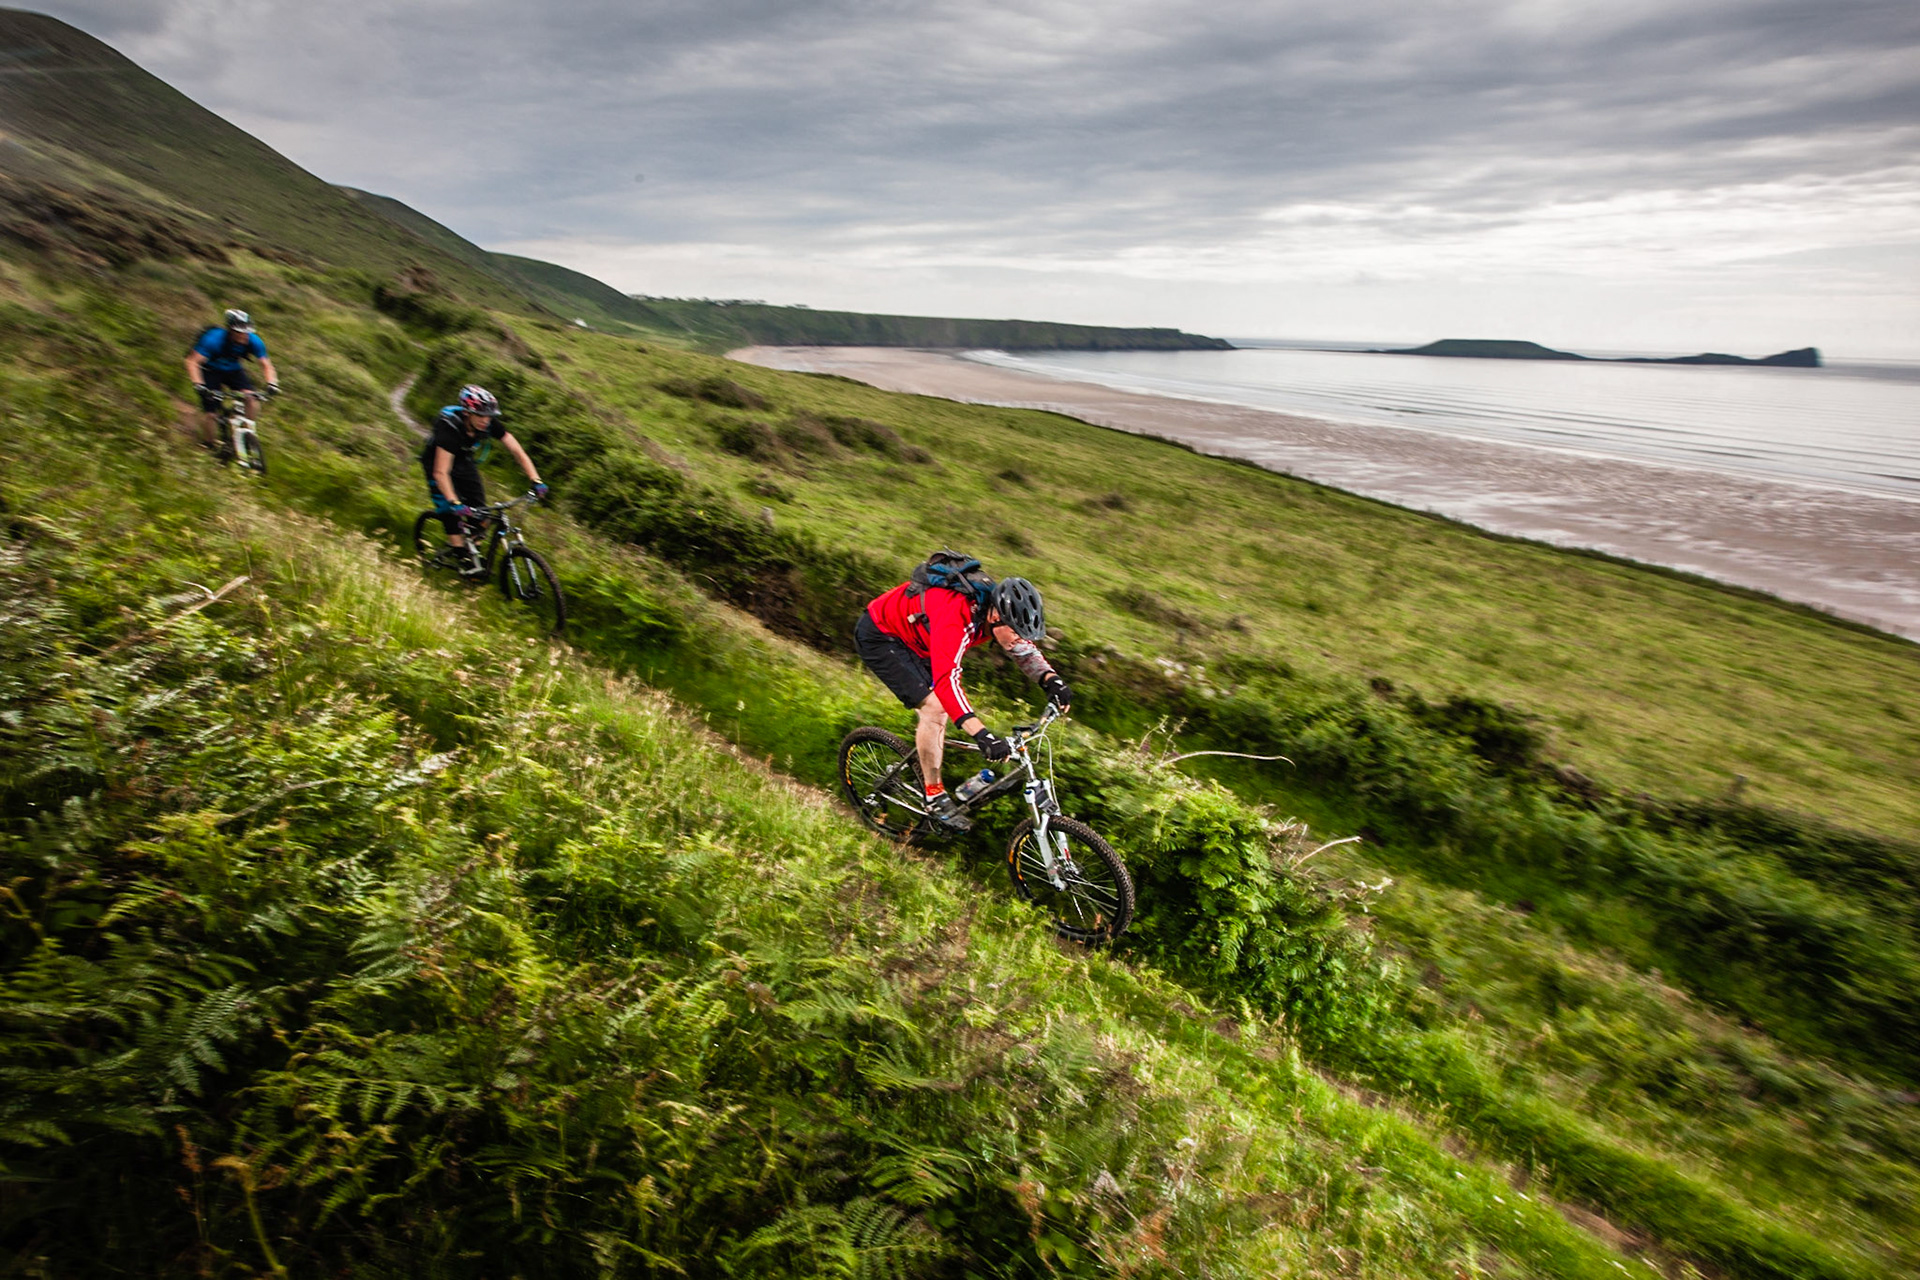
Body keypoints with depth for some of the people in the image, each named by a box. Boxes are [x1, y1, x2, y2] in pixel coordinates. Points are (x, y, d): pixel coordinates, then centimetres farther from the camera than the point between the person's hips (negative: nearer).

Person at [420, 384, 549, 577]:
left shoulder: (490, 423, -26)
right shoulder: (450, 426, -38)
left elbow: (518, 452, -22)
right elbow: (441, 472, -42)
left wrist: (536, 481, -34)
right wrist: (454, 503, -52)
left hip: (463, 460, 4)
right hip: (437, 460, -4)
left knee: (479, 510, -7)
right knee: (450, 512, -16)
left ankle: (474, 552, 10)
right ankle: (465, 560, -9)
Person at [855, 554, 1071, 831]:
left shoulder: (997, 607, -14)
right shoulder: (956, 615, -39)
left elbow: (1025, 650, -1)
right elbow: (946, 679, -48)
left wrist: (1052, 680, -21)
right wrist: (982, 735, -55)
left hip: (912, 637, 8)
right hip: (878, 635, -8)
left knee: (942, 706, 5)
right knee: (934, 706, -16)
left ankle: (927, 775, 22)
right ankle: (935, 798, -3)